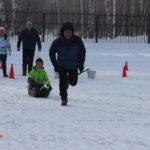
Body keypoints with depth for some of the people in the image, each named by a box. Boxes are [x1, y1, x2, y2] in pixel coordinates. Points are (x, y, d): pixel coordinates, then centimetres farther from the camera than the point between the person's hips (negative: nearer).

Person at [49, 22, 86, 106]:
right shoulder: (58, 42, -18)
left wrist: (81, 64, -3)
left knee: (73, 82, 9)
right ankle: (64, 99, 6)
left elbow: (82, 51, 0)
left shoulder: (77, 40, -16)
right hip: (61, 66, -1)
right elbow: (52, 53, -3)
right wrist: (55, 65, -6)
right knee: (62, 82, -10)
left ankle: (68, 80, 45)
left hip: (73, 66, 2)